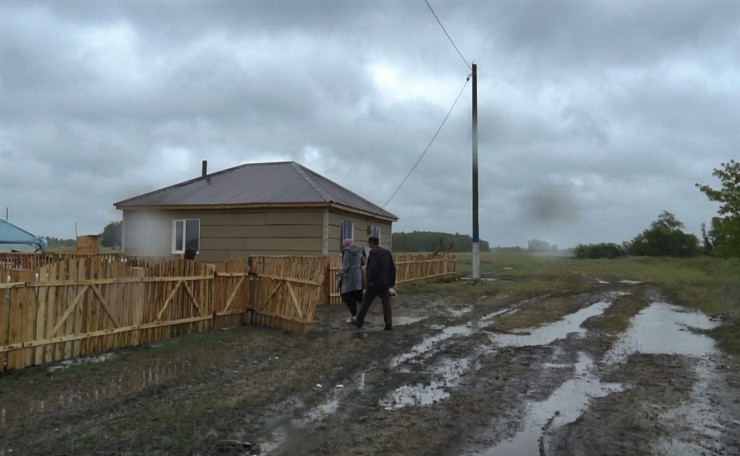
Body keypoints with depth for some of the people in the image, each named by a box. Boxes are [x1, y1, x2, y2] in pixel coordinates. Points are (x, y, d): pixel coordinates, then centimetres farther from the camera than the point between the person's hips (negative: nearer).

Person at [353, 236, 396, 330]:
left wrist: (370, 280, -17)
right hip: (385, 283, 5)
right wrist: (392, 282, 15)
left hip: (374, 283, -5)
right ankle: (388, 324, -5)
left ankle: (359, 322, 20)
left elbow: (373, 267, -24)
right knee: (386, 304, 3)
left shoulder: (373, 252, -11)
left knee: (366, 303, 8)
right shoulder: (387, 252, 10)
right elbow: (393, 268, 10)